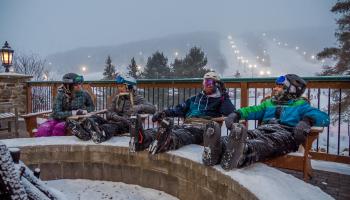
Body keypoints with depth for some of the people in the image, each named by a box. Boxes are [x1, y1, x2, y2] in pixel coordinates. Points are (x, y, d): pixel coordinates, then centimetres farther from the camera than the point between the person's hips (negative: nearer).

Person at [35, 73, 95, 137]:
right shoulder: (61, 95, -13)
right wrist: (73, 113, -28)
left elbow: (92, 106, 10)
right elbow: (56, 114, -20)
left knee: (59, 128, -32)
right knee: (43, 129, -29)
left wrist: (85, 110, -12)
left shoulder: (83, 94, -6)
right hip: (59, 119, 0)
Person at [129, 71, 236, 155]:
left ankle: (165, 142, -71)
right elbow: (180, 109, 25)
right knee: (166, 130, -29)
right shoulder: (195, 98, 34)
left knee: (183, 134, -40)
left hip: (203, 127, -4)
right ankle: (142, 139, -56)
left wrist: (224, 95, 2)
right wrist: (165, 112, 9)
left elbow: (230, 112, 4)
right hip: (186, 124, 5)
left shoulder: (219, 100, 22)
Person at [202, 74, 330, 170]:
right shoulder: (269, 103, 36)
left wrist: (307, 120, -16)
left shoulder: (300, 105, 22)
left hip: (286, 133, -3)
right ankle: (219, 148, -62)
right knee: (248, 135, -31)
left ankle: (241, 152, -71)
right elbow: (253, 110, 20)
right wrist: (237, 114, -1)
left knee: (270, 141, -39)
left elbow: (324, 118, 7)